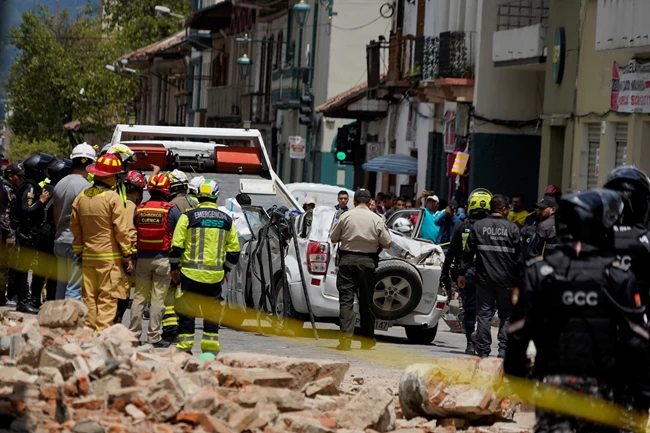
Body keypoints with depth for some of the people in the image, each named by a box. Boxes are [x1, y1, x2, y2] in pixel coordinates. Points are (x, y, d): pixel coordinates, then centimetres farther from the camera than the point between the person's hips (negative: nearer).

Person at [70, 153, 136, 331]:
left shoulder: (81, 198, 7)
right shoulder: (112, 198, -12)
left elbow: (75, 228, 13)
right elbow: (122, 229, -11)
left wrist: (79, 251, 23)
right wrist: (128, 256, -5)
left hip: (88, 256, 6)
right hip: (110, 256, -6)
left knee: (89, 298, 10)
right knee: (107, 299, -4)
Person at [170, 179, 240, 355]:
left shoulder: (188, 217, -3)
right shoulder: (227, 220, 7)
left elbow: (177, 245, -5)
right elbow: (234, 250, 11)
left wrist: (174, 267, 8)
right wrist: (225, 270, 23)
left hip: (190, 274, -3)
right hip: (215, 275, 3)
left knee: (186, 311, 5)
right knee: (212, 313, 12)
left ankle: (185, 347, 3)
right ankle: (211, 349, 12)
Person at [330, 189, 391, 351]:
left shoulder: (346, 216, 0)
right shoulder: (377, 219, 1)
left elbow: (333, 238, 7)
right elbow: (387, 243, 3)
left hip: (347, 259, -1)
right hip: (367, 261, 1)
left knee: (346, 299, -4)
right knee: (366, 301, 11)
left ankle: (346, 337, -18)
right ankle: (367, 340, 20)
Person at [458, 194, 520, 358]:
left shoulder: (478, 226, 1)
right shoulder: (512, 228, -4)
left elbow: (468, 252, 2)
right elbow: (518, 256, -1)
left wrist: (462, 273, 8)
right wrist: (519, 277, 7)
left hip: (484, 278, 2)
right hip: (507, 280, -1)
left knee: (484, 314, 5)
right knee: (507, 315, 7)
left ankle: (483, 351, 3)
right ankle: (504, 350, 0)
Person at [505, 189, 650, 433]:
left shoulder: (538, 272, -2)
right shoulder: (619, 276, -5)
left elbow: (517, 334, -1)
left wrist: (516, 378, 11)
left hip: (551, 385, 1)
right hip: (602, 389, -1)